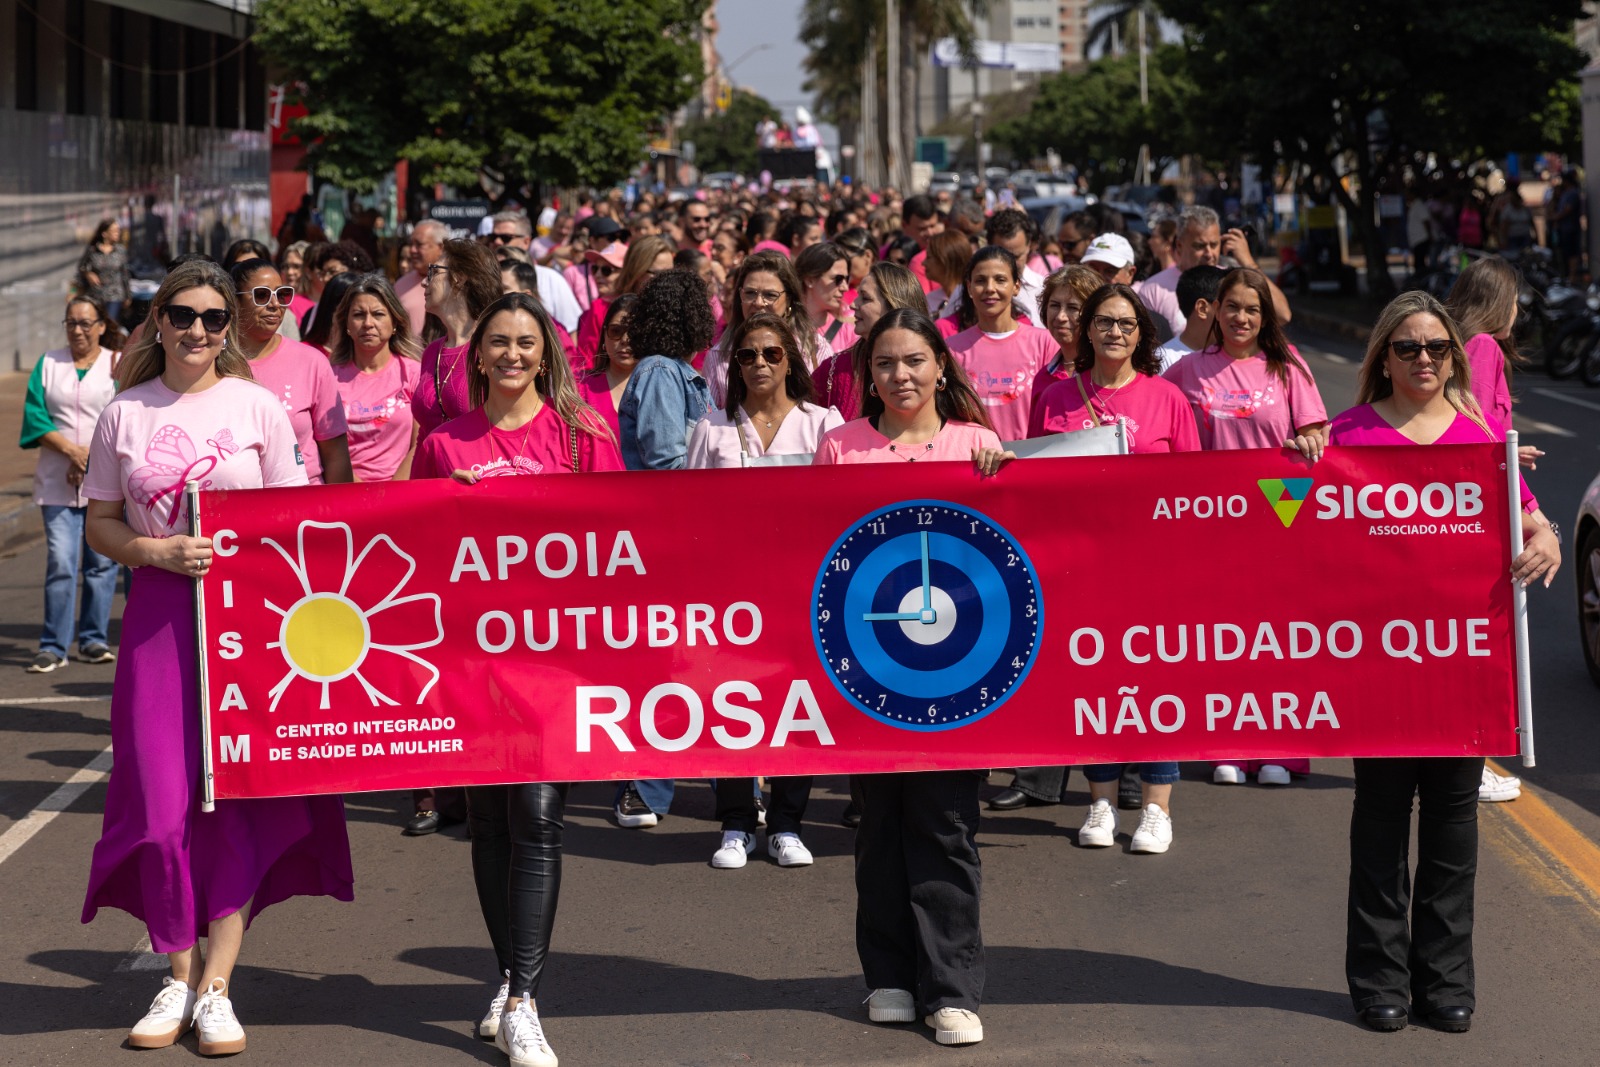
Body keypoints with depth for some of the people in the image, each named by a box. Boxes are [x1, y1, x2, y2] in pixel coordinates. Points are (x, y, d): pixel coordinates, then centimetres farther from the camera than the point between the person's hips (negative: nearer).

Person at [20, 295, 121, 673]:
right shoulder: (48, 364, 11)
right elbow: (34, 415, 3)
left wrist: (92, 457, -13)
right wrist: (70, 450, -11)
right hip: (57, 481, 0)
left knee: (102, 561, 3)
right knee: (60, 563, -7)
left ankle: (94, 639, 15)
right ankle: (53, 647, -4)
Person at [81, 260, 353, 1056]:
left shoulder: (257, 407, 2)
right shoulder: (124, 414, 5)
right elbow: (101, 525, 7)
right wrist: (158, 551, -10)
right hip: (159, 612, 1)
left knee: (242, 795, -2)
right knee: (162, 800, -2)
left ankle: (216, 984, 5)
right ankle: (179, 974, 14)